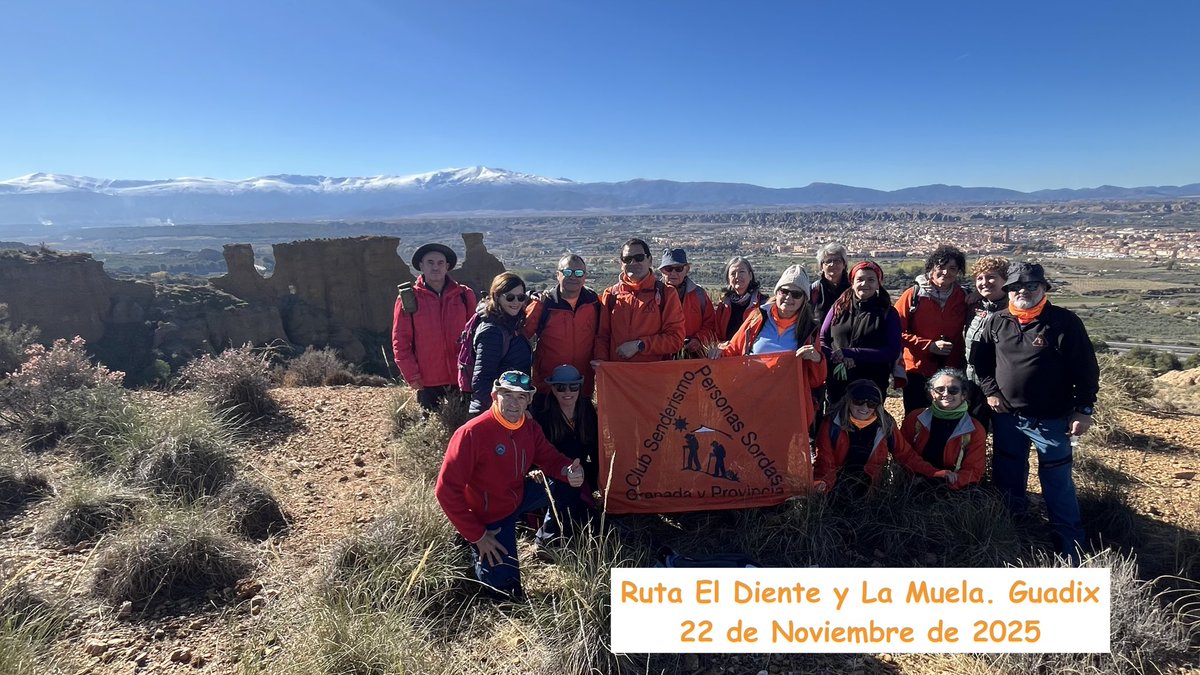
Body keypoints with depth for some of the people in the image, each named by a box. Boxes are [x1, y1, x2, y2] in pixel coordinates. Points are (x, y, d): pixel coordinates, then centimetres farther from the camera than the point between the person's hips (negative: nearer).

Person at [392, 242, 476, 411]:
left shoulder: (465, 295, 4)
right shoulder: (408, 299, 0)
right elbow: (400, 341, 0)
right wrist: (411, 375, -6)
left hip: (462, 380, 1)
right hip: (427, 382, -1)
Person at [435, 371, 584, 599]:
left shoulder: (530, 428, -7)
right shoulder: (472, 433, -29)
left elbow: (550, 459, 2)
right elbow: (447, 490, -27)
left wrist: (569, 471, -24)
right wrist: (477, 536, -21)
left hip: (520, 496, 6)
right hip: (489, 516, -6)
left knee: (570, 483, -2)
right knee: (505, 585, -7)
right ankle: (476, 549, 20)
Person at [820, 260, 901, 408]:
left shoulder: (888, 313, 2)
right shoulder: (839, 308, 7)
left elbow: (892, 352, -7)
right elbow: (821, 340, 6)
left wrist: (849, 353, -16)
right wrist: (836, 356, -16)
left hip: (872, 386, -1)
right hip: (836, 384, 1)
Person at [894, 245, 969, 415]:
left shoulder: (963, 298, 4)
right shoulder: (913, 295, -5)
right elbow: (897, 332, -8)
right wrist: (929, 345, -15)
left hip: (951, 373, 2)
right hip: (917, 371, -2)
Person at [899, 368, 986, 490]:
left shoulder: (975, 430, 2)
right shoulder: (915, 418, 3)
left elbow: (974, 471, -1)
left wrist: (952, 481, -23)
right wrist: (939, 474, -14)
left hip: (952, 492, 1)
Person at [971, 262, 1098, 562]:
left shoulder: (1065, 322, -9)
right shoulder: (997, 322, 1)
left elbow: (1086, 368, -7)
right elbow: (979, 358, 12)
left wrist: (1084, 409, -9)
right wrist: (990, 391, 2)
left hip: (1051, 420, -4)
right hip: (1005, 417, 4)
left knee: (1058, 483, 3)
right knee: (1007, 480, 16)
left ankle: (1070, 548, 17)